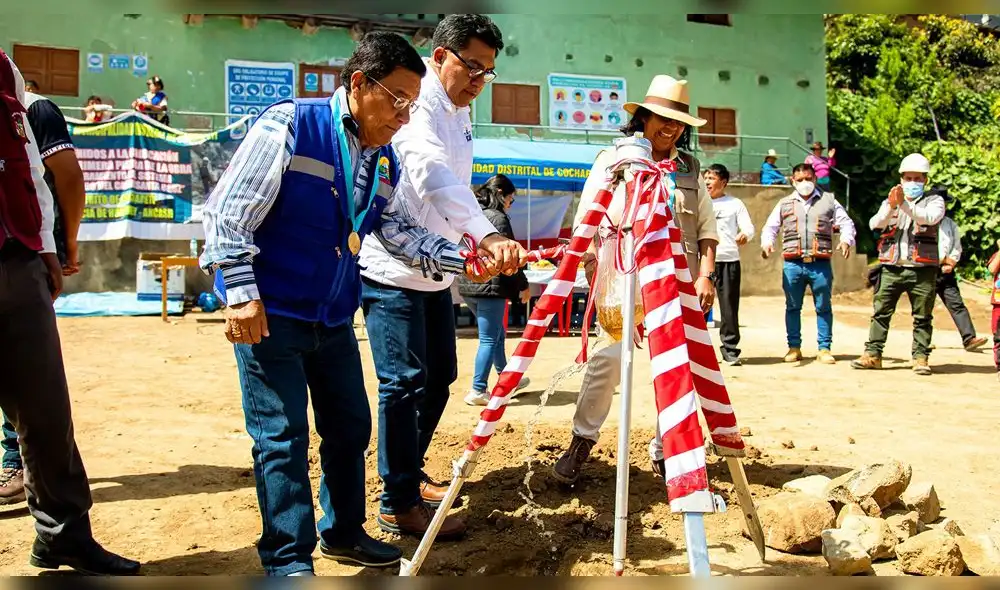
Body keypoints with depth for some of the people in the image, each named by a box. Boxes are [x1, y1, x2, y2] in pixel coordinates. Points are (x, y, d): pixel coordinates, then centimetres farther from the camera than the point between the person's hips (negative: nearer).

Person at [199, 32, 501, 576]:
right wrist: (241, 291, -21)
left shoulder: (384, 161, 7)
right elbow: (228, 209, -16)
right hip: (269, 313, -7)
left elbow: (400, 232, 6)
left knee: (351, 426, 15)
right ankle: (287, 562, 10)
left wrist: (460, 258, -8)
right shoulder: (288, 125, -14)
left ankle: (343, 532, 35)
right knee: (283, 437, -4)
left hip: (334, 319, 8)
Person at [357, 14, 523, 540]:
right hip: (394, 270, -10)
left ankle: (409, 472, 31)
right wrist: (489, 236, -47)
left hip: (435, 270, 10)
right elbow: (434, 178, -35)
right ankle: (398, 505, 4)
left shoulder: (458, 114, 13)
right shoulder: (417, 107, -18)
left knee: (439, 377, 15)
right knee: (405, 384, -7)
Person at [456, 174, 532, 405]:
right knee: (489, 339, -3)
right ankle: (478, 390, -5)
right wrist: (523, 286, -5)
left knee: (497, 334, 21)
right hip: (490, 286, -9)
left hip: (467, 285, 9)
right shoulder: (498, 217, -10)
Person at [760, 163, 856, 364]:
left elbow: (846, 222, 8)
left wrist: (846, 240, -12)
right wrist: (766, 242, -10)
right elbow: (770, 226, 12)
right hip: (793, 264, 1)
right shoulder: (784, 204, 14)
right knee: (792, 307, 6)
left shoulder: (828, 201, 11)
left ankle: (824, 349, 11)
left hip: (821, 264, -1)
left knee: (824, 307, 3)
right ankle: (794, 347, 16)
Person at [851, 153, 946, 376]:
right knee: (881, 313, 0)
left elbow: (930, 218, -16)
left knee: (923, 317, 2)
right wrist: (891, 207, -19)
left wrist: (905, 204, -26)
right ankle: (873, 354, 3)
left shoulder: (934, 201, 7)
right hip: (892, 268, 2)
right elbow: (874, 224, -2)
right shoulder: (890, 202, 16)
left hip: (922, 270, -2)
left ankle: (920, 357, 8)